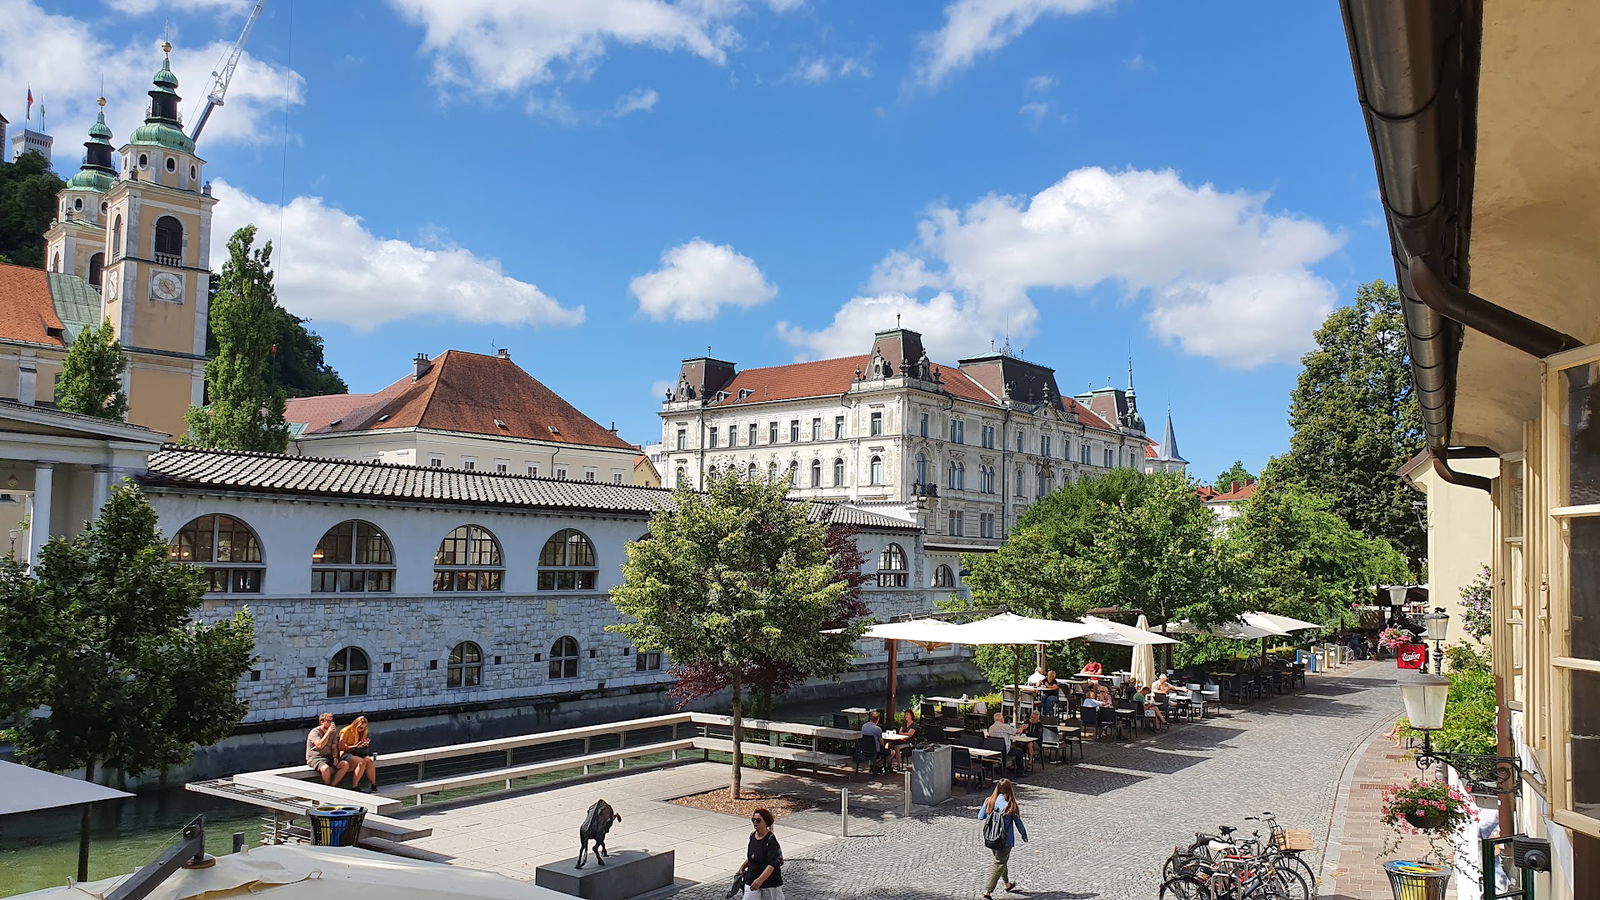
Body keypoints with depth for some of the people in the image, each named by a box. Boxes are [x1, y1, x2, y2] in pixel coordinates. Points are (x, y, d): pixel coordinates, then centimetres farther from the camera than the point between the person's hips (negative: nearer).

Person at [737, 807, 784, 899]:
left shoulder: (771, 840, -18)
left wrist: (760, 880, -36)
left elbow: (772, 865, -26)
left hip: (770, 882, -6)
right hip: (752, 881, 6)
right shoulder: (752, 836, 2)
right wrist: (743, 866, 6)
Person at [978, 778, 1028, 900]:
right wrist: (1024, 834, 11)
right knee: (999, 864, 3)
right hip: (1005, 840, -5)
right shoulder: (1010, 805, -18)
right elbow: (1018, 822, -6)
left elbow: (980, 817, 2)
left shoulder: (989, 801, -6)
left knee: (1003, 861, 26)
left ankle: (1007, 884, 45)